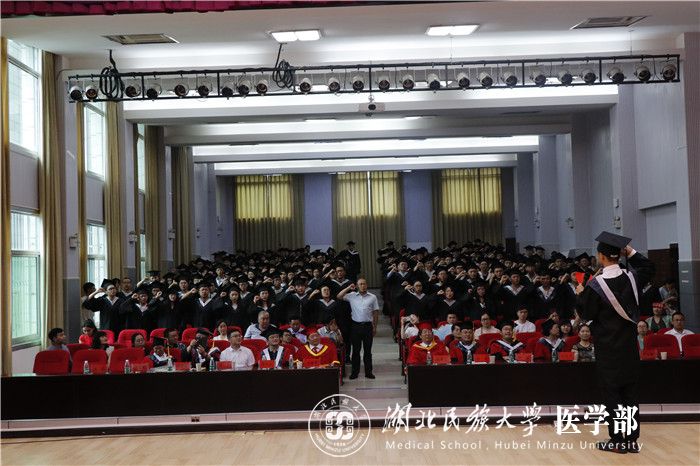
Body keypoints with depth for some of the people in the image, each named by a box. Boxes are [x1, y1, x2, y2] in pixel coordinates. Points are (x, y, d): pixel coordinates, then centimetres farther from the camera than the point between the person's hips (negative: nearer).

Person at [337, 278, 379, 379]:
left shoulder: (372, 297, 4)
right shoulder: (352, 296, 4)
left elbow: (375, 313, 7)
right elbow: (339, 297, -4)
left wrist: (375, 327, 5)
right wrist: (348, 288, -9)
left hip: (368, 325, 0)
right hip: (356, 325, 0)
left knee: (368, 350, 6)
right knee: (355, 349, 4)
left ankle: (368, 372, 12)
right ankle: (354, 372, 11)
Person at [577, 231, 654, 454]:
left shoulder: (595, 285, -17)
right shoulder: (631, 277, -3)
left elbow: (586, 314, -7)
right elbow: (649, 268, 20)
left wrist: (581, 294, 8)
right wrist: (631, 252, 16)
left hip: (607, 346, -4)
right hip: (629, 344, 5)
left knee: (611, 392, 3)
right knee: (630, 390, 11)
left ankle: (617, 440, 5)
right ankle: (632, 439, 14)